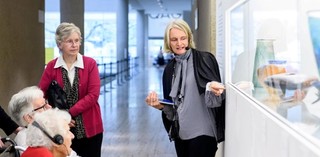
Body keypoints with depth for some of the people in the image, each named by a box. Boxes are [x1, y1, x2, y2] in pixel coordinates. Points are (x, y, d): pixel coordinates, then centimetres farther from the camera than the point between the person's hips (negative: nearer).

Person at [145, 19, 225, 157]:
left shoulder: (205, 59, -5)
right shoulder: (170, 68, 11)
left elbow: (216, 89, -8)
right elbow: (170, 104, 14)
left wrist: (213, 89, -30)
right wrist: (159, 104, -6)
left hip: (202, 132, -5)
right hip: (180, 132, 5)